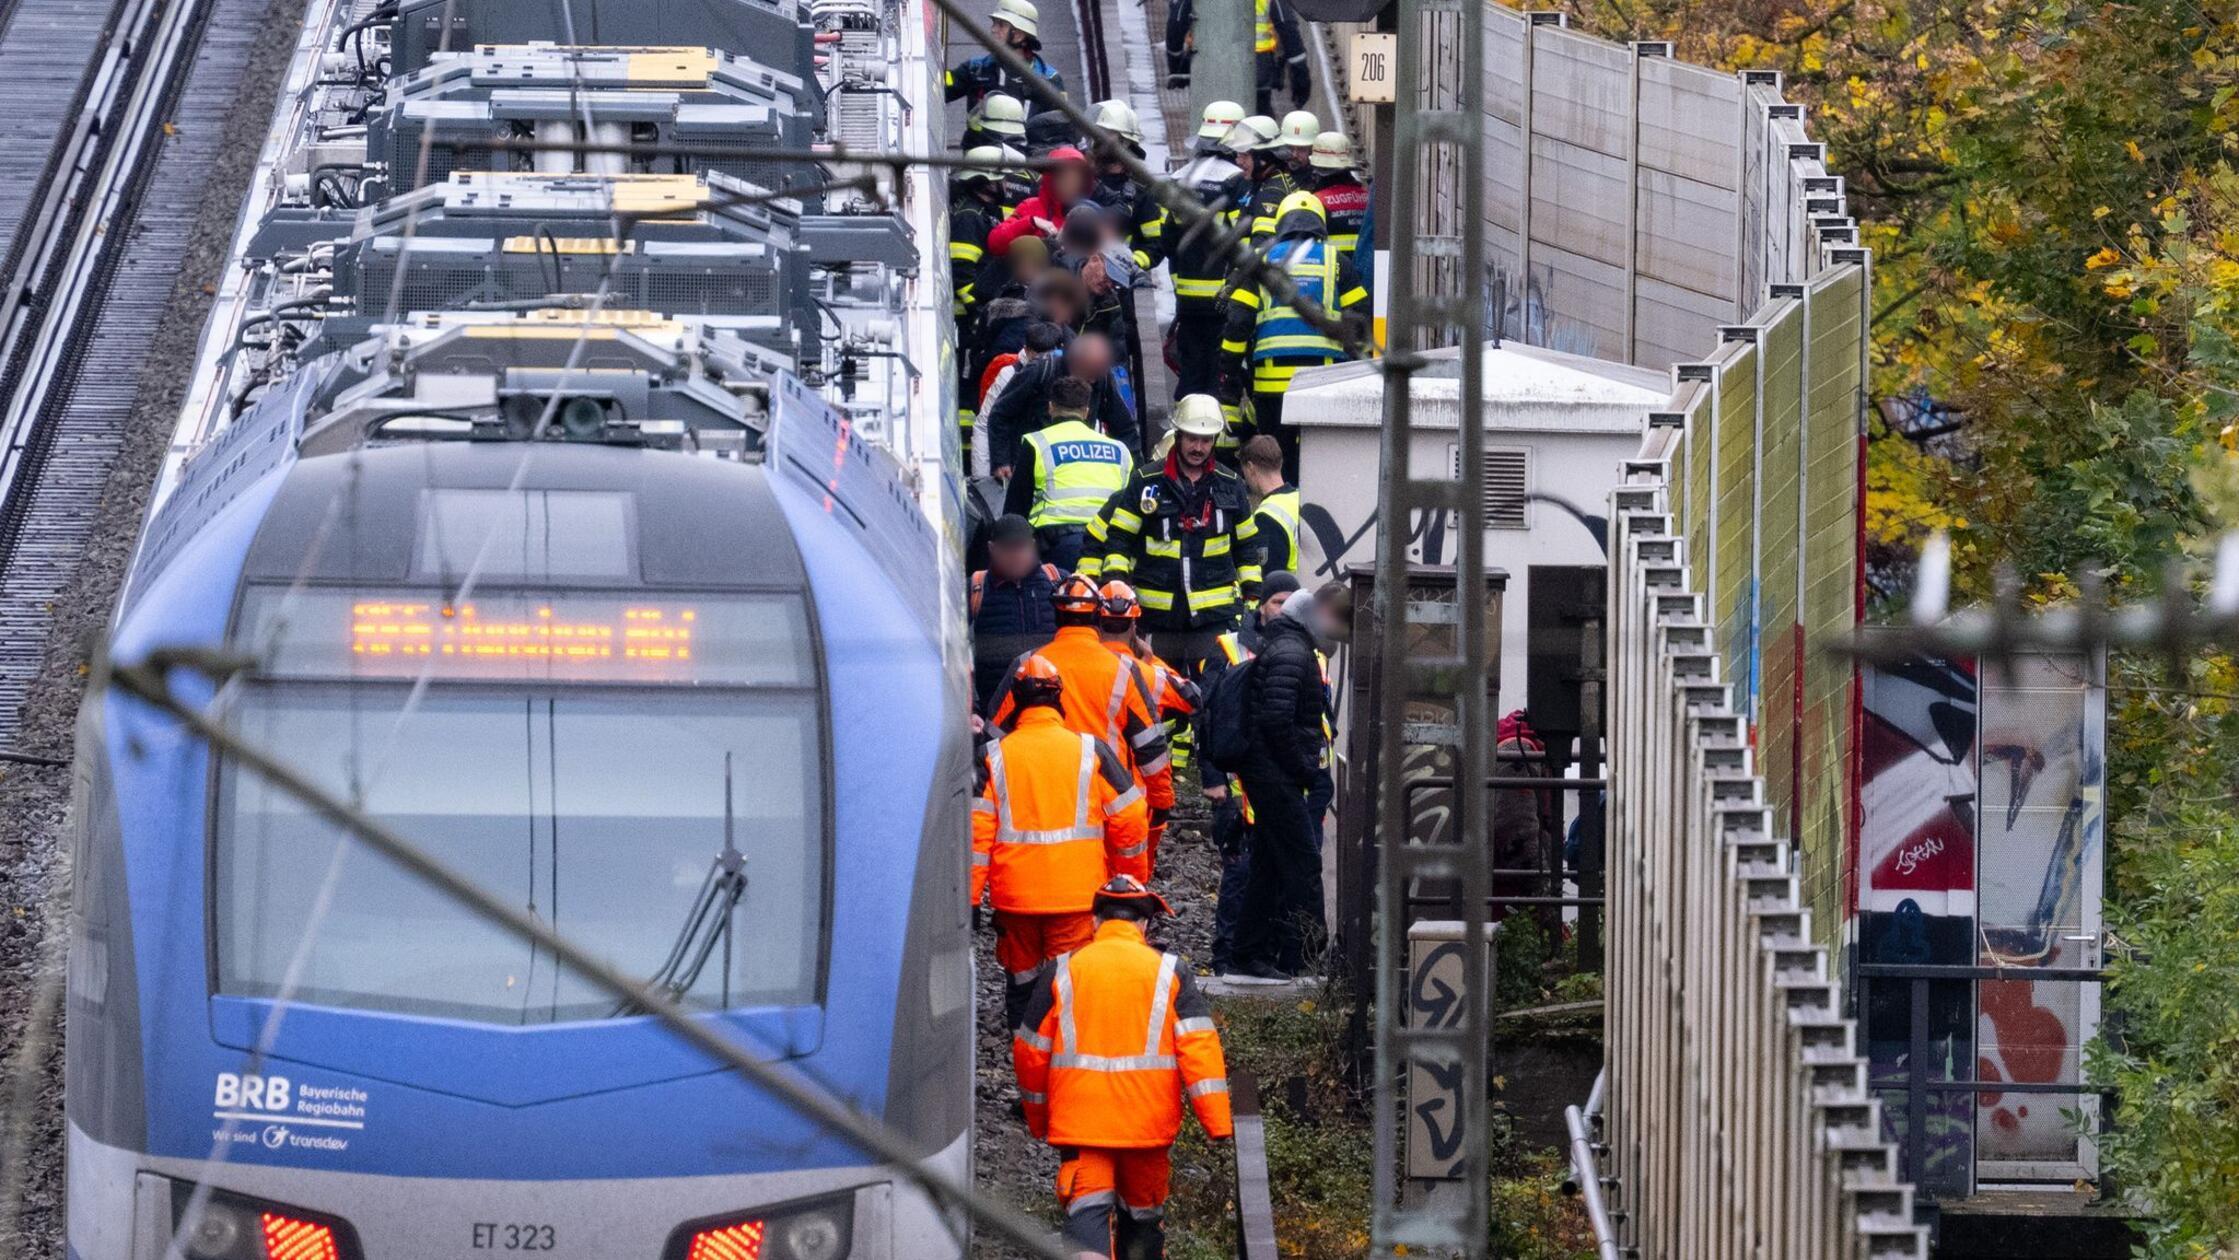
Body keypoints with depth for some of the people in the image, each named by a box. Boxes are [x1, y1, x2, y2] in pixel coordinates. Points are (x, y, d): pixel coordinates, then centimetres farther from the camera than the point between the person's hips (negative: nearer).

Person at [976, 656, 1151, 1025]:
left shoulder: (995, 756, 0)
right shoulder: (1090, 750, -1)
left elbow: (977, 832, -5)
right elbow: (1129, 819, 2)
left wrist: (969, 898, -1)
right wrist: (1131, 881, 15)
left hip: (1014, 897, 1)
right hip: (1078, 897, -1)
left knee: (1020, 985, 14)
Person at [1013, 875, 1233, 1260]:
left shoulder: (1061, 972, 4)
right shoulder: (1170, 972, 2)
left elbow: (1030, 1051, 9)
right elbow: (1199, 1046, -6)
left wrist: (1037, 1118, 23)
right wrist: (1218, 1123, -7)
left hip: (1079, 1119, -1)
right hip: (1150, 1121, 1)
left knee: (1087, 1208, -6)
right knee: (1143, 1211, 18)